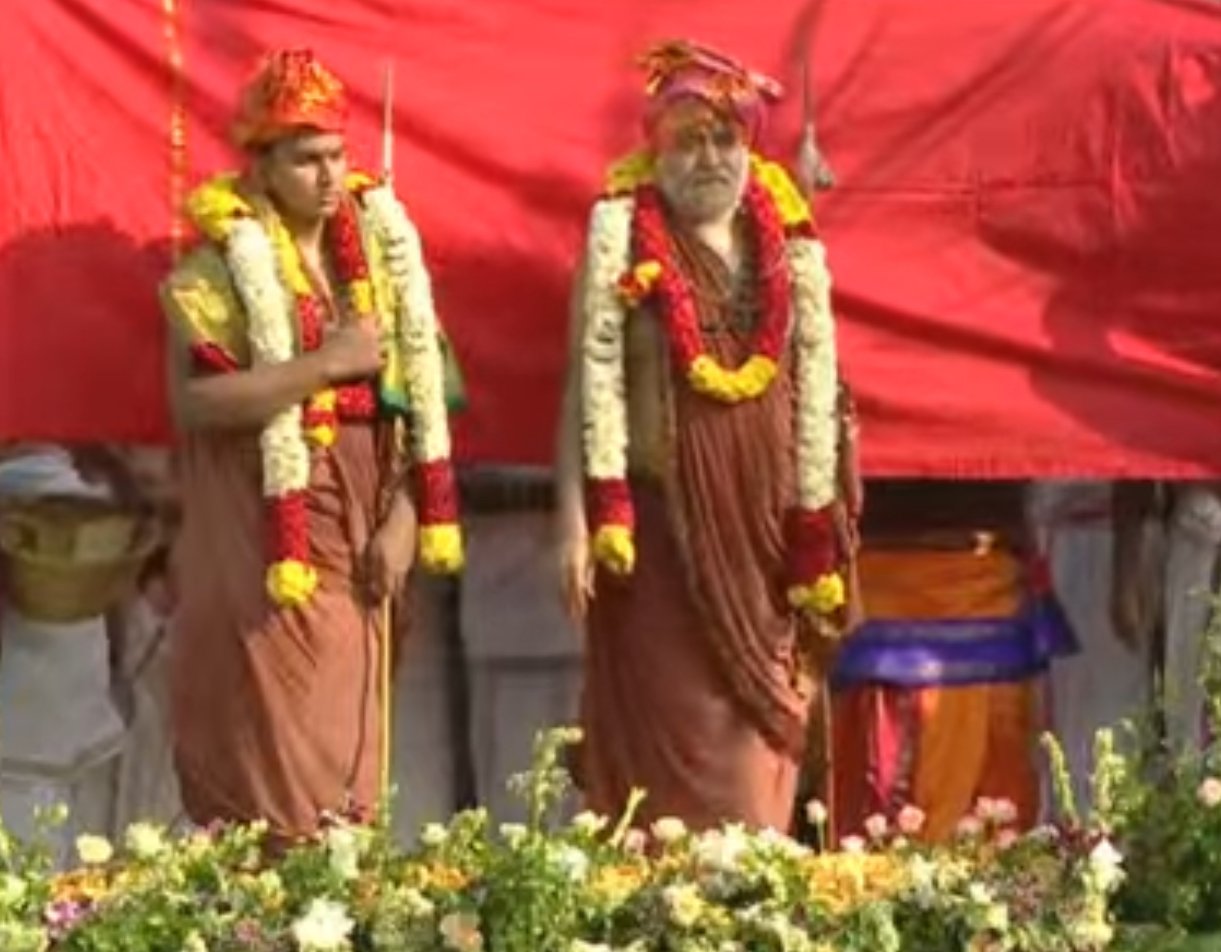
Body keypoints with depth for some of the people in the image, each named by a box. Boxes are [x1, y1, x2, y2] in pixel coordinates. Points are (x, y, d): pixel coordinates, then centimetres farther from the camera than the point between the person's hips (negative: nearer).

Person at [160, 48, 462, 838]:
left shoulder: (378, 246, 9)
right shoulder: (222, 264, -6)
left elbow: (414, 392, 8)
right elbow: (196, 398, -19)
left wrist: (403, 519, -2)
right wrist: (327, 363, -19)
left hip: (357, 526, 5)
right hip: (267, 539, -5)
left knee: (344, 740, 7)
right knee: (273, 752, -5)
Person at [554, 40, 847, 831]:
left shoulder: (793, 248, 9)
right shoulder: (621, 237, 0)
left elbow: (817, 394, 10)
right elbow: (592, 382, -3)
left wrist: (815, 536, 7)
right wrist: (578, 520, -10)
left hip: (764, 522, 3)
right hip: (662, 520, -3)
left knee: (761, 738, 5)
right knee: (673, 741, -4)